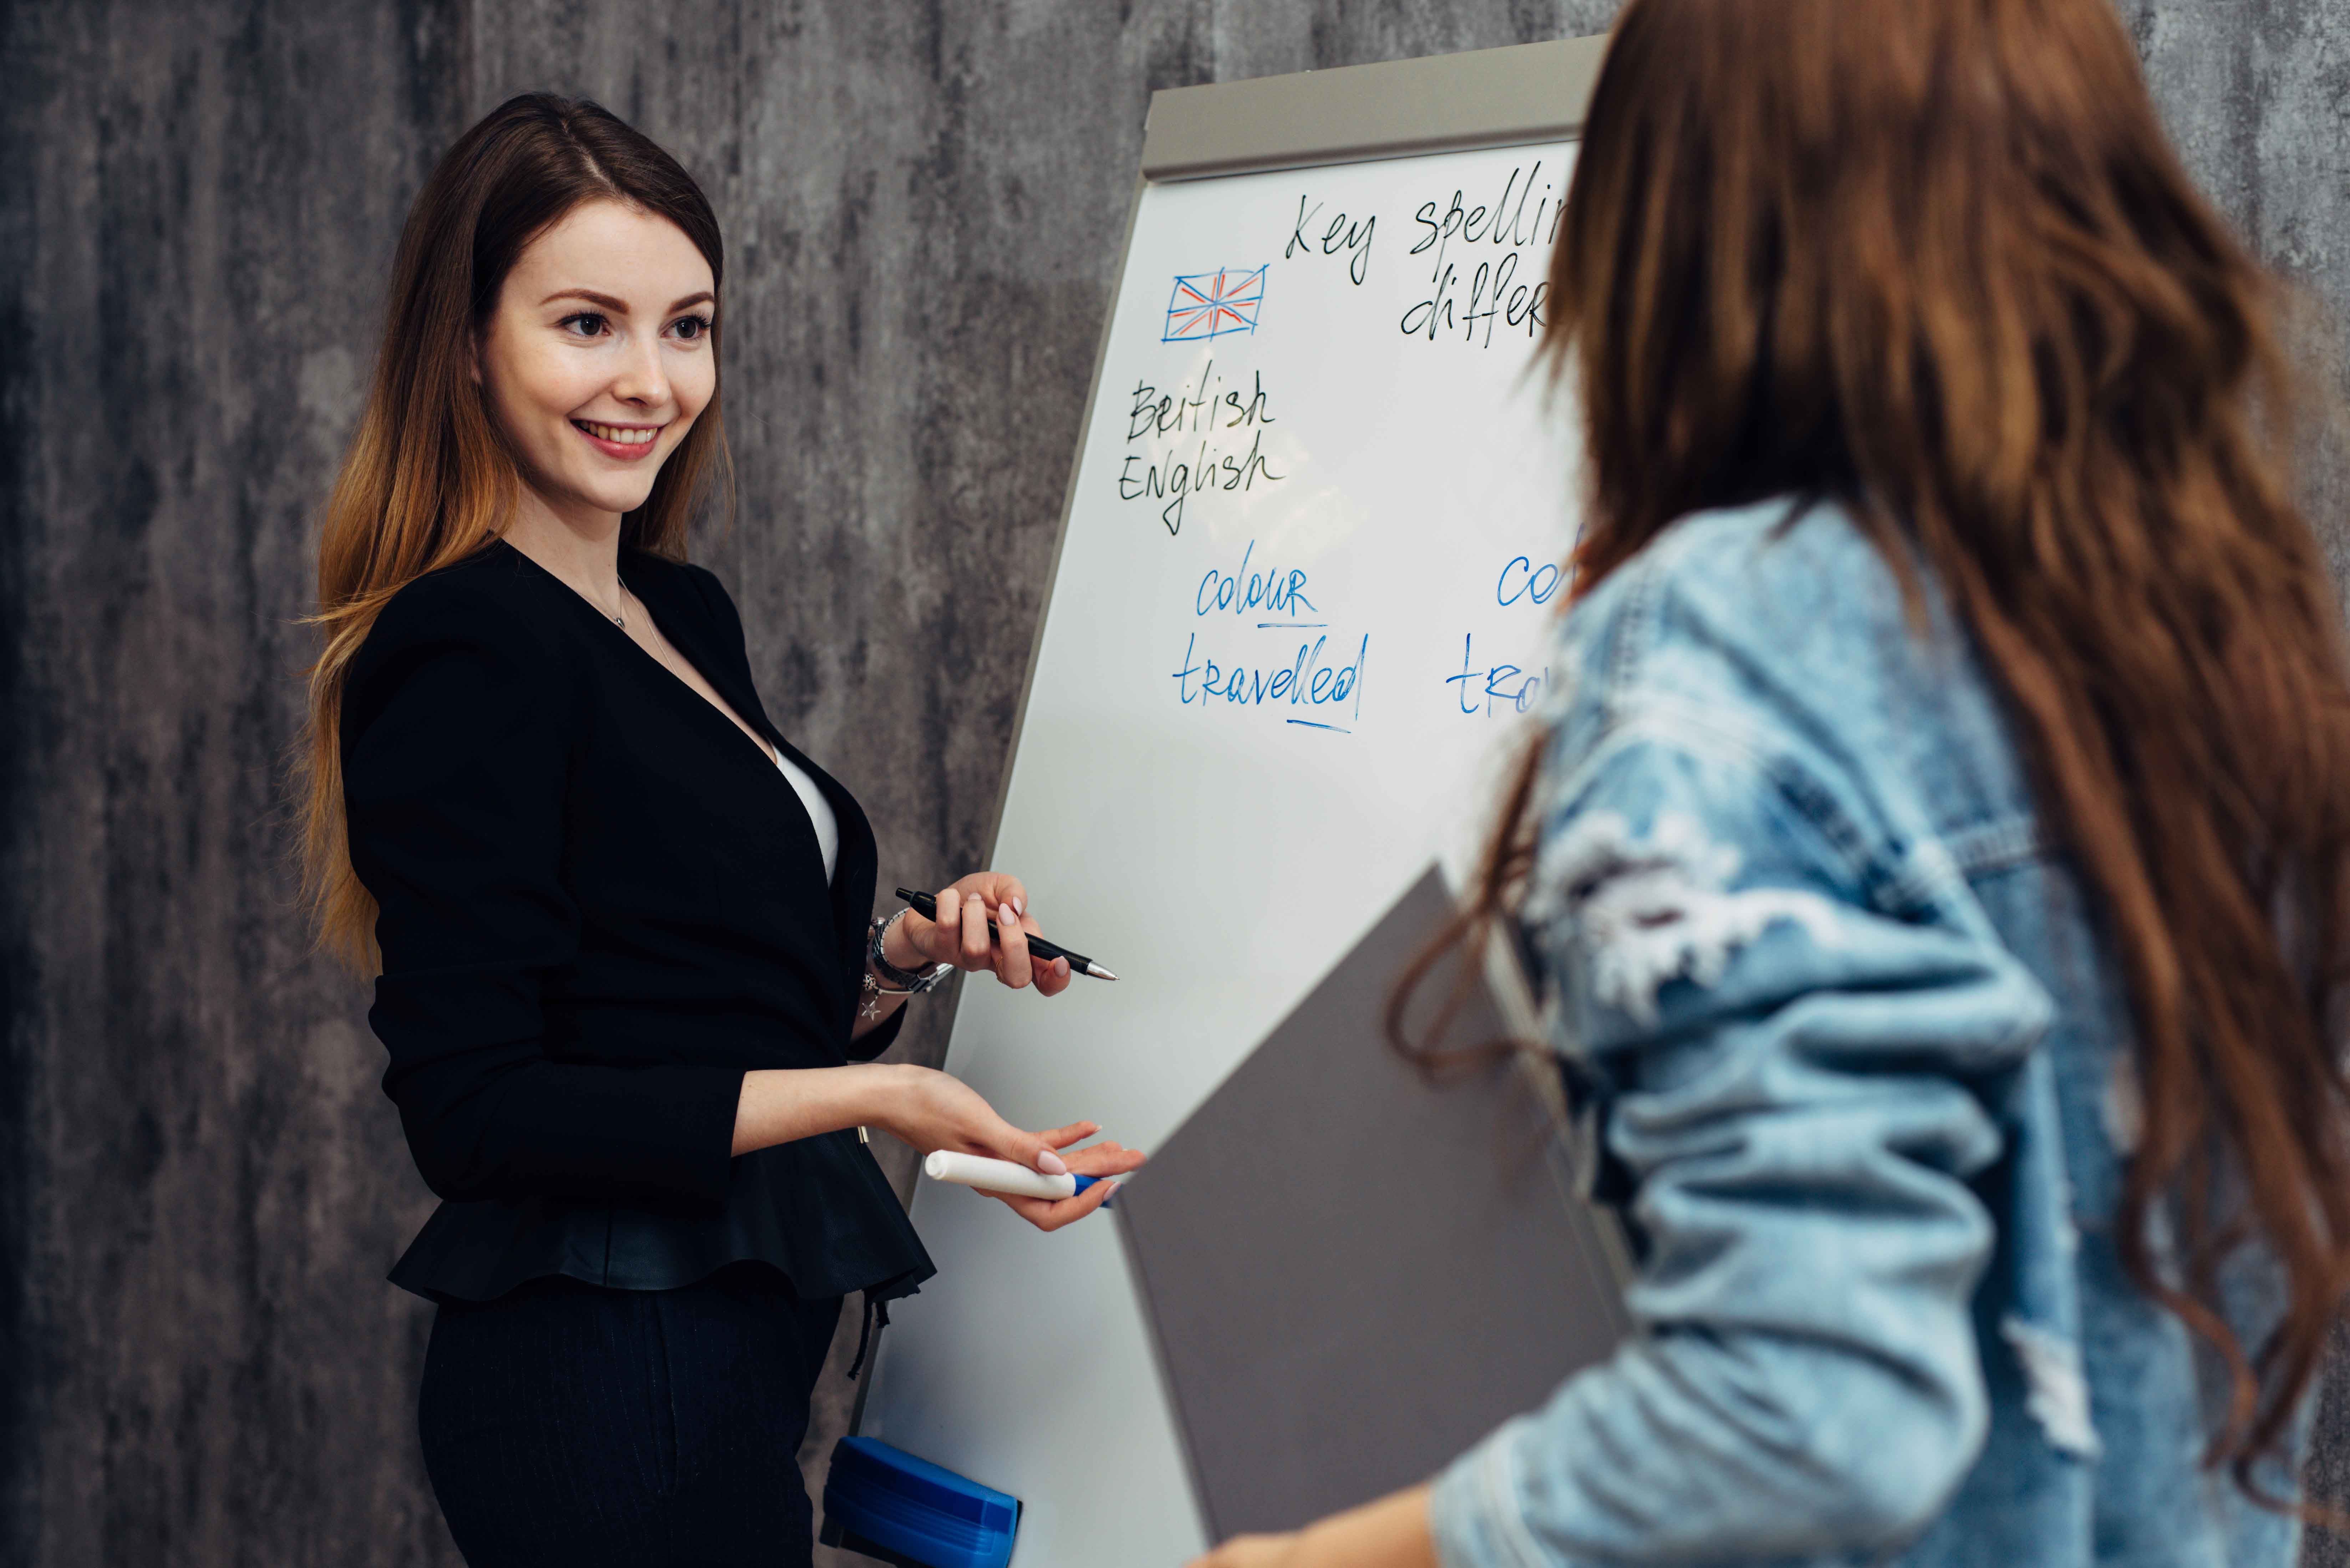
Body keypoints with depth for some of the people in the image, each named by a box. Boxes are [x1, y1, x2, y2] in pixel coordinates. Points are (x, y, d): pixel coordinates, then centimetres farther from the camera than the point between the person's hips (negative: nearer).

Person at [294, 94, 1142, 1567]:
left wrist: (913, 950, 1)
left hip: (737, 1337, 9)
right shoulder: (464, 655, -16)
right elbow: (477, 1112, -20)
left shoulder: (688, 616, 12)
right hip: (613, 1377, -9)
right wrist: (865, 1092, -23)